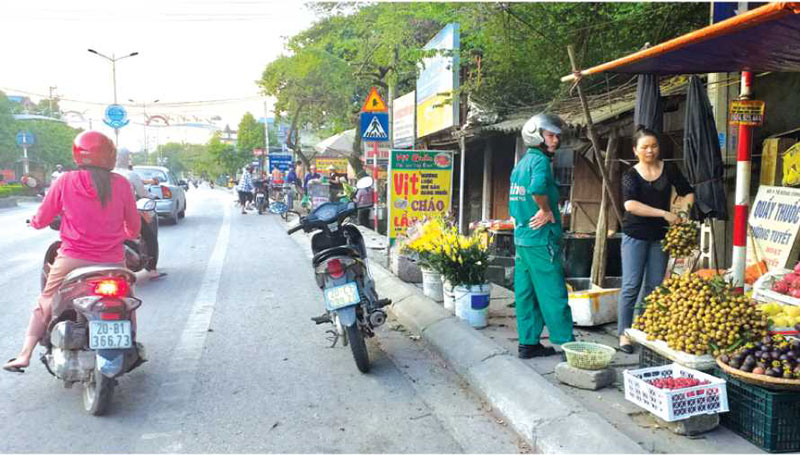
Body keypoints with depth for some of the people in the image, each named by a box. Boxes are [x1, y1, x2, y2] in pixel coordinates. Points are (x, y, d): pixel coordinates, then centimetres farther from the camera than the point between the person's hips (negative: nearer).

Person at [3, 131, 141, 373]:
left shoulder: (65, 181, -4)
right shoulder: (120, 184, -6)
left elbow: (41, 220, 4)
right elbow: (134, 228, 2)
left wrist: (34, 221, 28)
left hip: (72, 260, 0)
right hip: (112, 261, 0)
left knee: (44, 305, 21)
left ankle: (25, 354, 17)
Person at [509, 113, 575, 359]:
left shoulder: (520, 163, 17)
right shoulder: (540, 160, -11)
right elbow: (537, 187, -32)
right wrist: (547, 211, -18)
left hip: (521, 237, 9)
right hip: (541, 239, -9)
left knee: (526, 293, 11)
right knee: (554, 295, -2)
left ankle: (529, 343, 17)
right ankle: (567, 345, 6)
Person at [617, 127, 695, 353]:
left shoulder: (669, 170, 4)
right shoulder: (630, 175, -5)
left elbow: (688, 192, 13)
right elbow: (630, 205, -20)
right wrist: (664, 213, -24)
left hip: (660, 235, 4)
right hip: (635, 235, -3)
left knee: (655, 285, 8)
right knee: (631, 285, -4)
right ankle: (624, 333, 3)